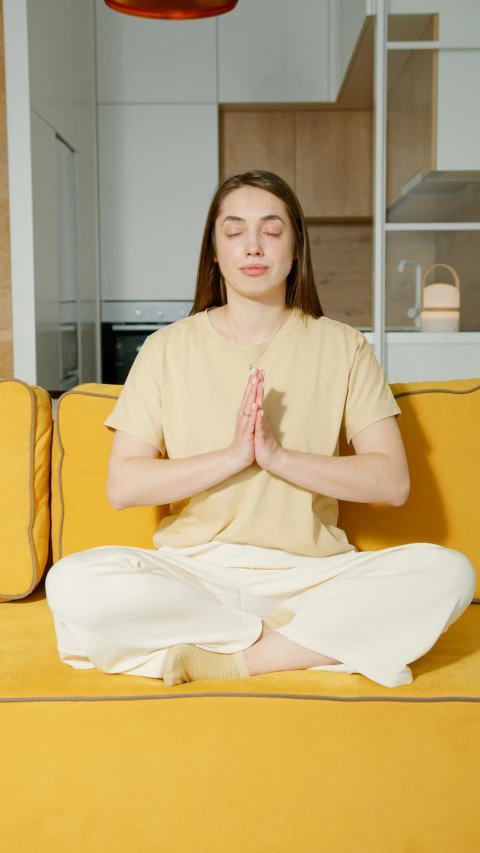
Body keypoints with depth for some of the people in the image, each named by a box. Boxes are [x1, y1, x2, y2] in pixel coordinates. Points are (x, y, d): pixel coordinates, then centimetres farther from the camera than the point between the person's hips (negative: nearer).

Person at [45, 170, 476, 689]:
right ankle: (321, 642, -18)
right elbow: (121, 486, -4)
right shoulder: (167, 349, 5)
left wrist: (277, 455, -16)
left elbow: (393, 481, -4)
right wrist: (233, 456, -16)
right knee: (72, 583, -29)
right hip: (192, 573, 0)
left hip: (311, 576, 0)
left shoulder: (342, 347, 5)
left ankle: (225, 658, -20)